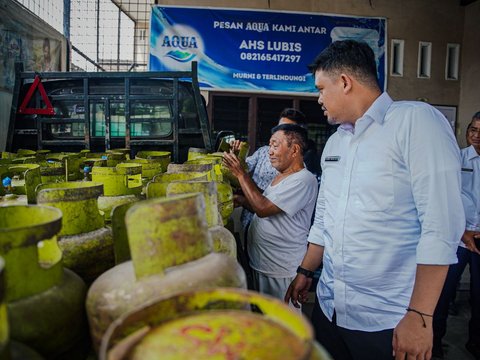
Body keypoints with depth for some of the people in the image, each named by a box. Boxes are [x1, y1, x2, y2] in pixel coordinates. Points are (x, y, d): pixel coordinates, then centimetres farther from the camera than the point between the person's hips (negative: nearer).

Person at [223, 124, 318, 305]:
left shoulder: (304, 180, -20)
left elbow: (263, 208, -24)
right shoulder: (280, 176, 12)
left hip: (282, 272, -9)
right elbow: (262, 206, 14)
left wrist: (241, 174, -17)